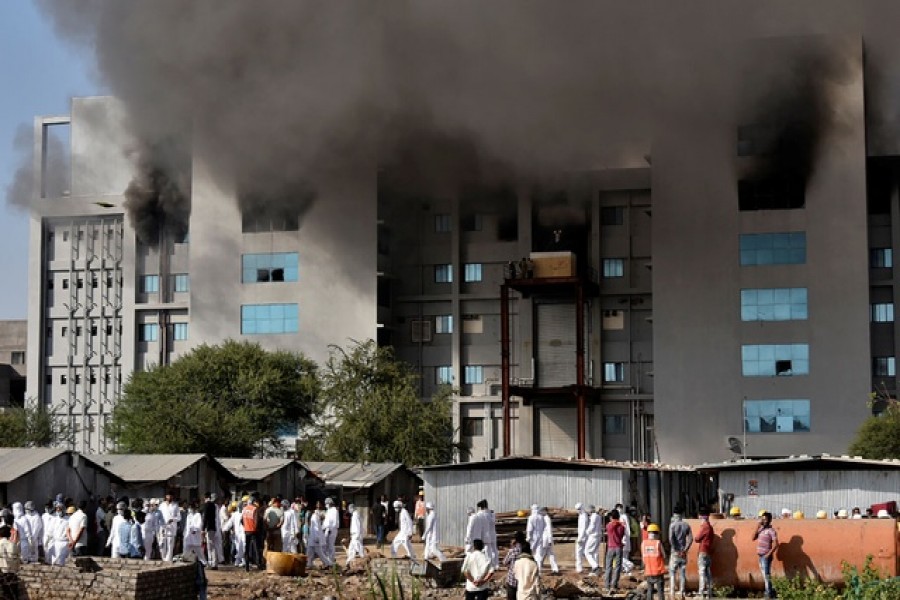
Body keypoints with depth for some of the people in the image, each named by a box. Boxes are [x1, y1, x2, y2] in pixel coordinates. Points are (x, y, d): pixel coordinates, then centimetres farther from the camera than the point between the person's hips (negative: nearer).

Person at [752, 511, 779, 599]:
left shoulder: (771, 531, -10)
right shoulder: (761, 529, 12)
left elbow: (775, 544, -15)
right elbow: (753, 538, 5)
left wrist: (769, 554, -20)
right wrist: (758, 526, 0)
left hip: (766, 556, -8)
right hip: (760, 555, 8)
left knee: (766, 575, -9)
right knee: (765, 575, 12)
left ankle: (769, 593, -6)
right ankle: (770, 592, 19)